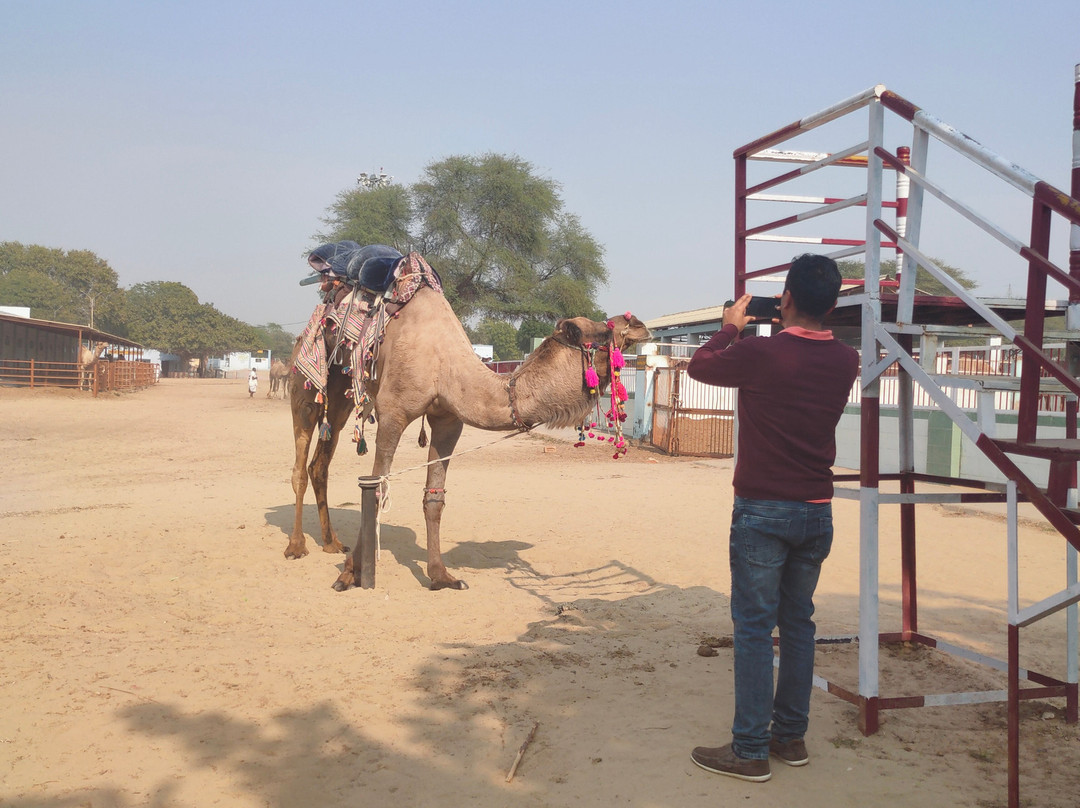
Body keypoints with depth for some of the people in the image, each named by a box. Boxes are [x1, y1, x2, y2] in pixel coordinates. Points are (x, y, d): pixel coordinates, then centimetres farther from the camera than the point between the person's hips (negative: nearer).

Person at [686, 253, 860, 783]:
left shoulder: (759, 354, -15)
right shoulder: (844, 362, 0)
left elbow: (699, 366, 4)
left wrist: (731, 326, 19)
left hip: (762, 511, -5)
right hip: (816, 512, 6)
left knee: (754, 628, 0)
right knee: (798, 623, 15)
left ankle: (750, 751, 6)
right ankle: (791, 736, 24)